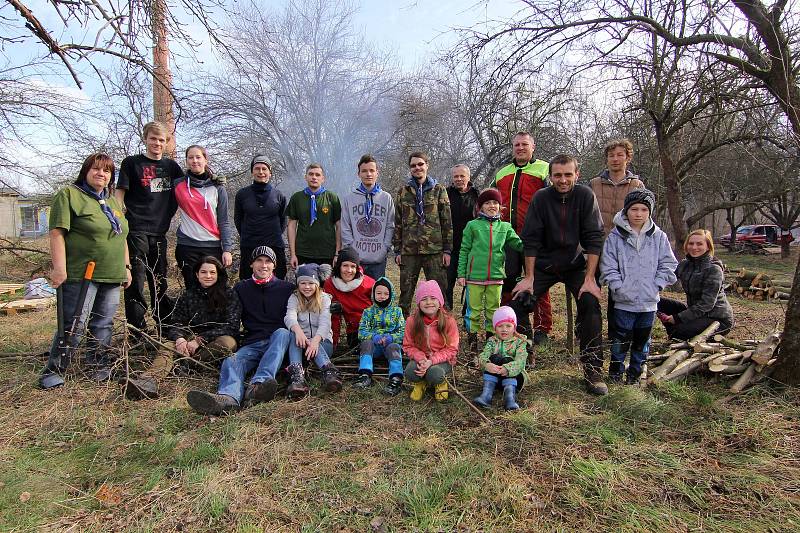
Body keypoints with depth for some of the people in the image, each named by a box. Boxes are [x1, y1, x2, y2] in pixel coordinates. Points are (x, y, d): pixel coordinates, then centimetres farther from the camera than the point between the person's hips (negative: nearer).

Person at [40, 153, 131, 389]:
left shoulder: (113, 202, 20)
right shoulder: (69, 195, -2)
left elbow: (121, 237, 25)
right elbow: (57, 233, -10)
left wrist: (126, 267, 19)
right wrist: (59, 268, -17)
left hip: (111, 276, 7)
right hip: (80, 275, -6)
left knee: (103, 325, 9)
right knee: (74, 325, -6)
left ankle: (99, 367, 19)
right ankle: (54, 371, 7)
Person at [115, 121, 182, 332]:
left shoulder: (171, 166, 13)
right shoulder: (132, 163, 2)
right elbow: (119, 193, 0)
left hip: (160, 231, 5)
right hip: (136, 230, -4)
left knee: (160, 280, 13)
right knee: (136, 280, -5)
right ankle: (137, 329, 0)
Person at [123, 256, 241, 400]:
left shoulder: (229, 294, -2)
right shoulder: (188, 293, 10)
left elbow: (230, 326, -11)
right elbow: (175, 321, 5)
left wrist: (199, 340, -18)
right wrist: (179, 338, -19)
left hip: (215, 342, -3)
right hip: (191, 338, 3)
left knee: (228, 343, -37)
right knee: (167, 348, -27)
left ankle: (188, 362, -25)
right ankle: (148, 381, -52)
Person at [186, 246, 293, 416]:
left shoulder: (287, 288, 13)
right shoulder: (241, 288, 18)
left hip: (278, 343, -2)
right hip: (252, 343, 2)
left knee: (283, 333, -34)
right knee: (231, 362, -27)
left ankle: (257, 384, -52)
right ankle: (229, 399, -59)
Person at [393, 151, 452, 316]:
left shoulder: (438, 190, 6)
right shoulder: (403, 192, 11)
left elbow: (447, 221, 3)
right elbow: (397, 223, 11)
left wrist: (447, 249, -3)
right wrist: (397, 250, 5)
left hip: (434, 249, -1)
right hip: (409, 250, 2)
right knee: (405, 294, 7)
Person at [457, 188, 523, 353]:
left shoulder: (505, 227, 10)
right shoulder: (473, 225, 2)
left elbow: (519, 244, 9)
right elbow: (464, 251, 3)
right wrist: (461, 274, -1)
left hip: (496, 276, 3)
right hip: (474, 276, -2)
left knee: (493, 310, 10)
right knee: (474, 310, 3)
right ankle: (472, 342, 15)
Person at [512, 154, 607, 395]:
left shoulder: (585, 196, -12)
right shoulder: (541, 198, -11)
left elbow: (594, 239, -14)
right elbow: (531, 240, -10)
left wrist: (590, 279, -19)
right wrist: (529, 278, -12)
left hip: (576, 265, -1)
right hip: (544, 264, 1)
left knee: (590, 303, -22)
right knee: (517, 305, -13)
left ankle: (593, 372, -11)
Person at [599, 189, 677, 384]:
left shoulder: (659, 237, 2)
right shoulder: (615, 236, -5)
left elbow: (668, 265, 5)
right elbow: (608, 266, -6)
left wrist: (656, 286, -5)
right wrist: (619, 287, -13)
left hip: (649, 301, 3)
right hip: (624, 301, -3)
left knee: (642, 339, 14)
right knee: (621, 339, 5)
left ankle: (634, 372, 30)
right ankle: (615, 371, 23)